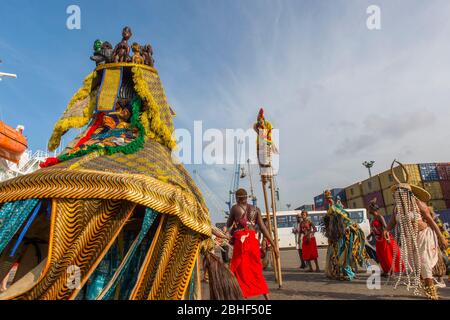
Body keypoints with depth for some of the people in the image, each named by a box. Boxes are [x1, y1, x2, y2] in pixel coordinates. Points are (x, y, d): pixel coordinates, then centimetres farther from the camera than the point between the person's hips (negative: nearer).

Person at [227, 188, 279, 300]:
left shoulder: (235, 208, -1)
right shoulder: (255, 209, 7)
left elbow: (228, 225, 12)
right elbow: (263, 228, 0)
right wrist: (274, 245, 1)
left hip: (240, 241, -4)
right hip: (253, 240, 4)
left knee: (240, 270, 8)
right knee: (256, 270, 18)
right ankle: (267, 296, 21)